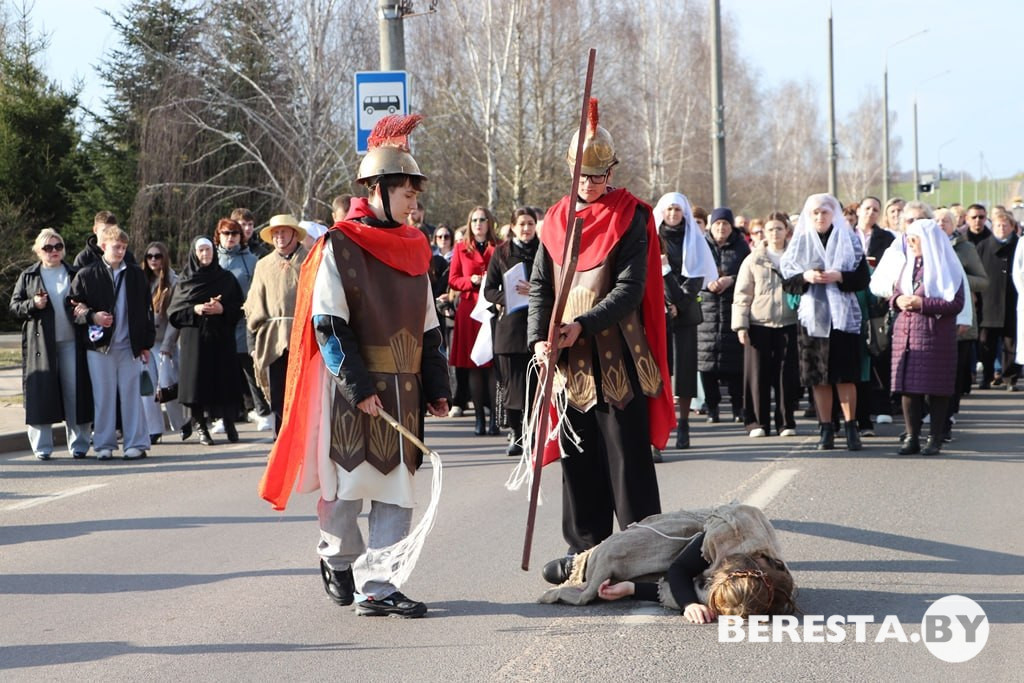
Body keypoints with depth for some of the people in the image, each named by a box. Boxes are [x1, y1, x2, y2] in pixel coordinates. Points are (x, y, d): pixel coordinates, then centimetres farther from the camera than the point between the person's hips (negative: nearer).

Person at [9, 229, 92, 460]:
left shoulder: (75, 274, 12)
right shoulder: (28, 276, 10)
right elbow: (14, 307, 8)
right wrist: (33, 305, -10)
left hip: (71, 343, 1)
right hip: (41, 344, -1)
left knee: (75, 392, -2)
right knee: (41, 393, -3)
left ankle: (78, 444, 6)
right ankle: (41, 446, 4)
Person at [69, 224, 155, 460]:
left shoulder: (136, 275, 7)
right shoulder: (87, 275, 2)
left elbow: (146, 311, 9)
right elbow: (74, 308, 4)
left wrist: (146, 343, 6)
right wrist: (92, 317, -14)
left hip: (130, 345, 1)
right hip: (99, 345, -1)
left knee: (131, 394, 2)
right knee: (103, 395, 3)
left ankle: (136, 443, 7)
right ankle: (104, 444, 10)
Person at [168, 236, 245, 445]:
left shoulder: (226, 279, 9)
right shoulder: (185, 280, 8)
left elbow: (239, 308, 7)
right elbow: (174, 311, 6)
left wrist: (222, 309, -11)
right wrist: (194, 310, -10)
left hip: (221, 340, 0)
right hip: (194, 339, 0)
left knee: (225, 380, -4)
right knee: (199, 381, -4)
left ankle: (229, 424, 6)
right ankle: (201, 427, 2)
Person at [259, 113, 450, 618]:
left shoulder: (414, 249, 11)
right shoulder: (339, 246, -7)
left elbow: (428, 326, 15)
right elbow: (328, 326, -12)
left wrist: (436, 387, 8)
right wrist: (359, 387, -18)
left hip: (404, 389, 6)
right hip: (352, 389, -5)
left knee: (396, 488, 0)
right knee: (348, 483, 4)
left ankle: (379, 587, 0)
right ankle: (337, 559, 29)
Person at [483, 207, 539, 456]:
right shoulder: (501, 253, 10)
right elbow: (489, 289, 8)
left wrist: (535, 291, -16)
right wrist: (508, 298, -11)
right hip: (510, 325, 1)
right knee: (512, 382, 0)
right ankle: (515, 434, 8)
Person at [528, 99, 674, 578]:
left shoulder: (631, 217, -3)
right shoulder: (556, 219, 12)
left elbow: (631, 288, -12)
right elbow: (541, 285, 9)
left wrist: (583, 325, -22)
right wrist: (539, 337, -8)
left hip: (619, 360, -5)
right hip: (568, 360, 5)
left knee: (627, 458, -3)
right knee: (578, 458, 9)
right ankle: (586, 549, 18)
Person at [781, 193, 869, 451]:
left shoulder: (849, 240, 4)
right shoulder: (800, 243, 9)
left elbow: (863, 279, 0)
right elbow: (787, 282, 7)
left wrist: (839, 277, -15)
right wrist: (806, 278, -12)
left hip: (843, 315, -2)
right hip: (812, 315, 2)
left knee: (845, 376, -4)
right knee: (818, 377, 1)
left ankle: (851, 427, 2)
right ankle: (826, 429, 7)